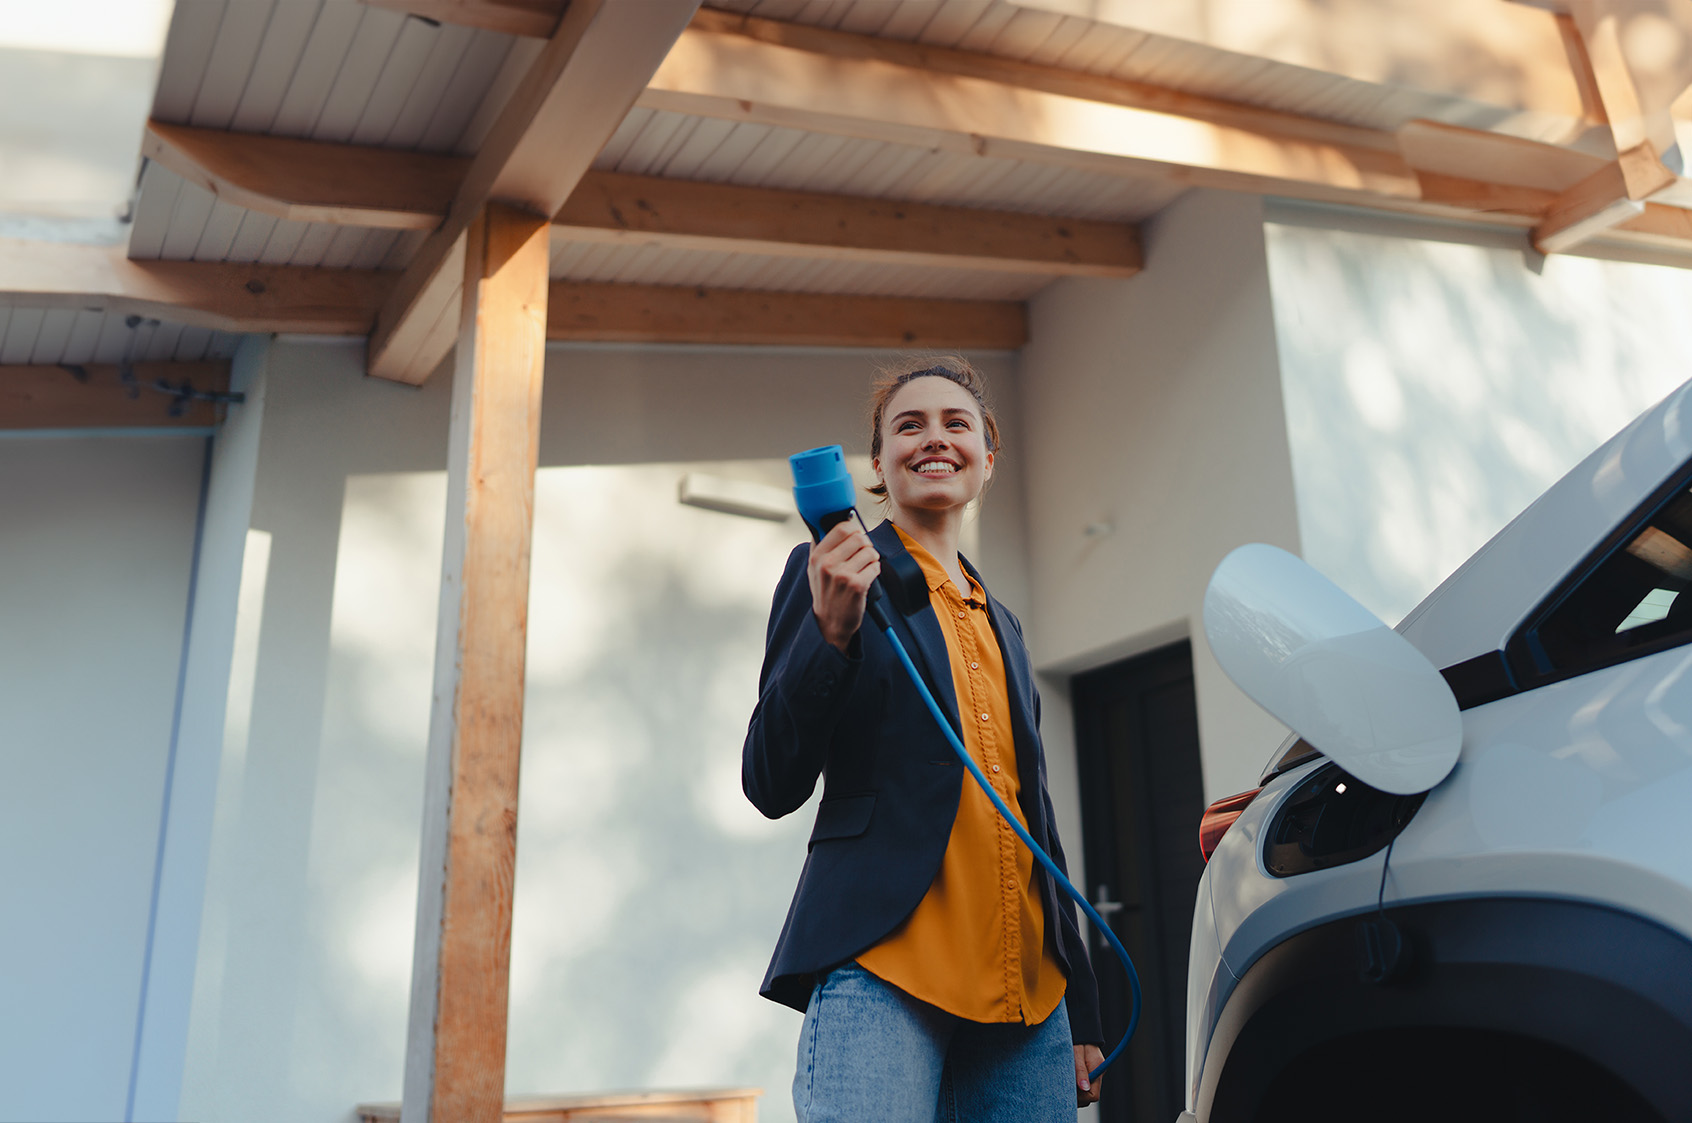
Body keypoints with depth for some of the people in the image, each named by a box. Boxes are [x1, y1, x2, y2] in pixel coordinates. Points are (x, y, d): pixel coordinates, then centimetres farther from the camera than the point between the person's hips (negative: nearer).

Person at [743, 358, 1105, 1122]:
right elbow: (771, 787, -4)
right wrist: (831, 630, -19)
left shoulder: (1000, 622, 20)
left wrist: (1080, 1017, 19)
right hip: (883, 974, -5)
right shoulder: (834, 572, 3)